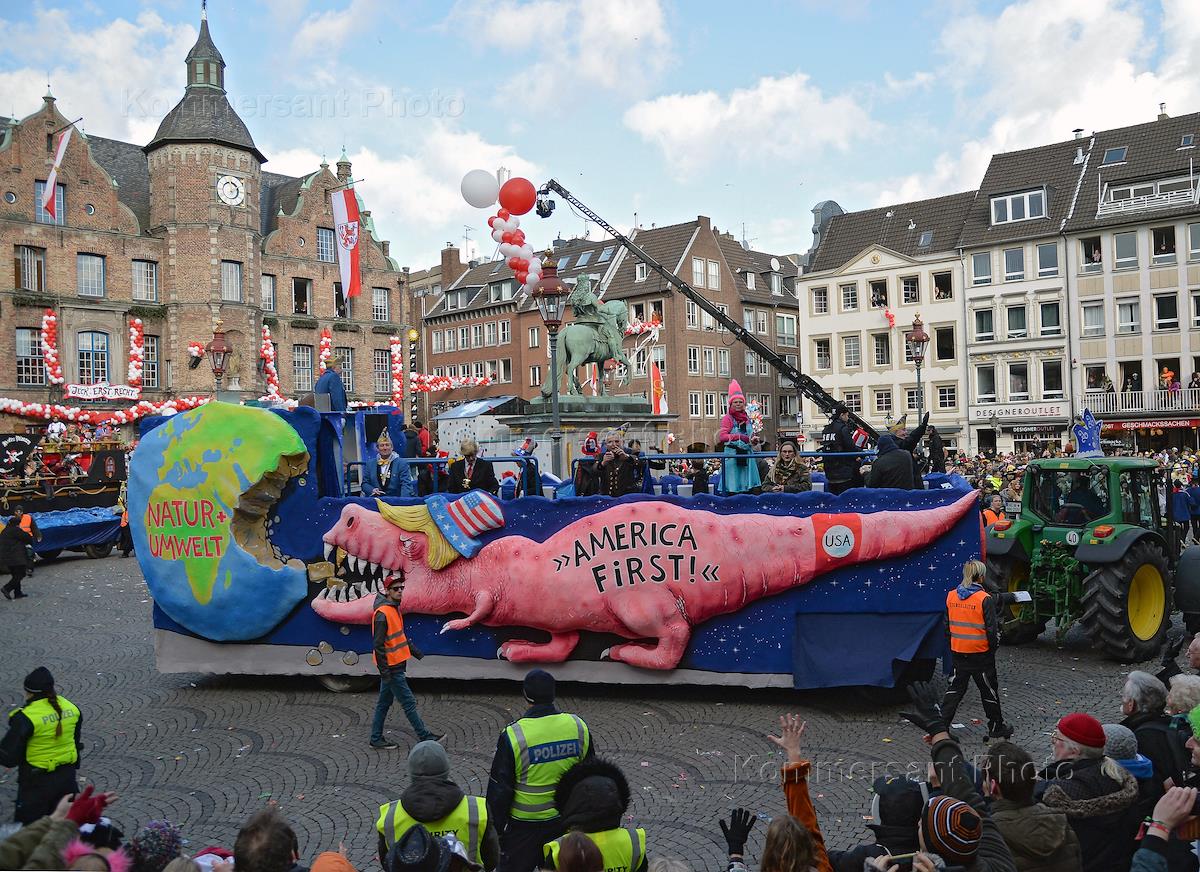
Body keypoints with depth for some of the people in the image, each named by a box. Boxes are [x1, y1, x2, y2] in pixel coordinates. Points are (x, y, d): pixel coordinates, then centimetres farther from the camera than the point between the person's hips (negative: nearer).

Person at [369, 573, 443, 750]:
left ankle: (376, 738, 25)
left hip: (396, 665, 9)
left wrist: (415, 651, 21)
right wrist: (385, 672, -22)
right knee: (409, 702, 0)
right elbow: (379, 645, -22)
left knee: (384, 702, 16)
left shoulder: (395, 609, 10)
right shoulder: (382, 613, -21)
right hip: (391, 668, -9)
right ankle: (424, 735, 9)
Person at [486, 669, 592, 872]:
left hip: (524, 826, -4)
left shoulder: (513, 735, -20)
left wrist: (496, 828, 1)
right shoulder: (578, 726, -8)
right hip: (567, 822, 4)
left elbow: (499, 789, -12)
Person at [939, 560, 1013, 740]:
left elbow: (947, 626, 8)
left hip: (958, 651, 5)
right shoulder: (985, 599, -16)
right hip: (980, 653, -4)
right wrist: (993, 649, 2)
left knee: (955, 687, 15)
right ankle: (997, 727, 25)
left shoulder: (951, 596, 0)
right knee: (989, 689, 11)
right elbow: (992, 629, -13)